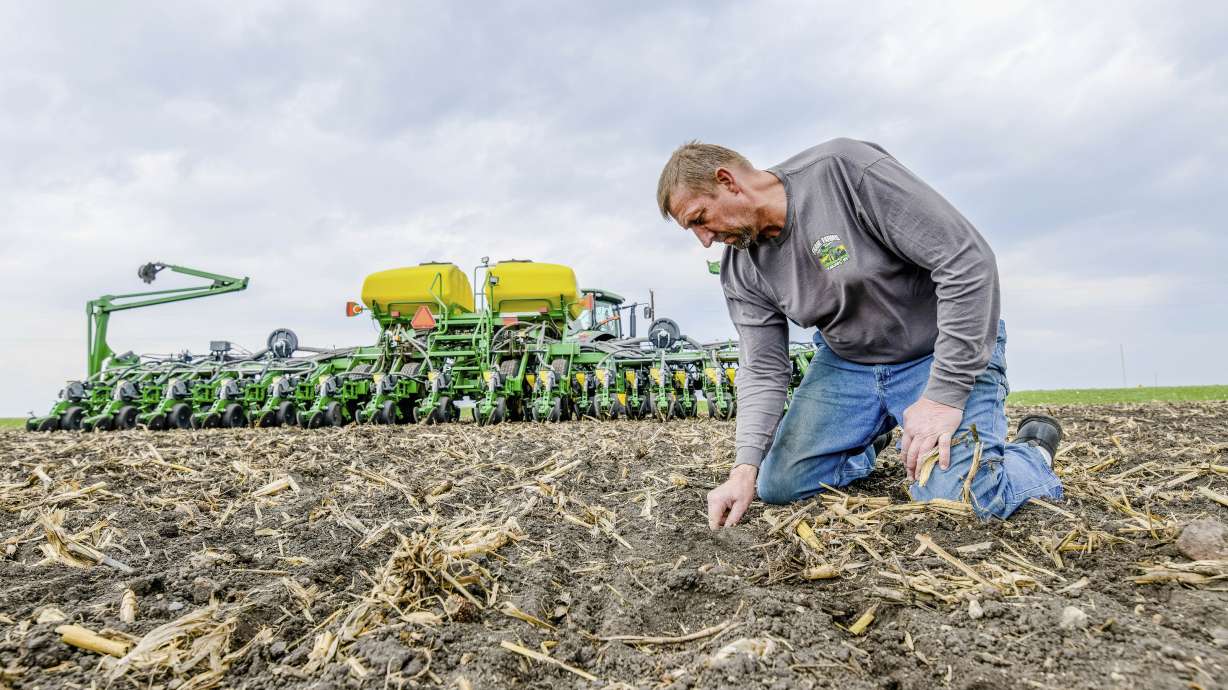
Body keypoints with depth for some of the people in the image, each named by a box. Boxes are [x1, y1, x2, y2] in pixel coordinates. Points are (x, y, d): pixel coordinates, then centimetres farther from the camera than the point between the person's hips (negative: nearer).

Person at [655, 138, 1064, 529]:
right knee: (776, 485, -2)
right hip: (844, 362, 6)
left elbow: (969, 261, -27)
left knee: (959, 497, -24)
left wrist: (945, 394, -26)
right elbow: (762, 370, -6)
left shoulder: (843, 169, -26)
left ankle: (1034, 448, 9)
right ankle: (872, 437, 24)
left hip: (944, 353, -5)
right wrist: (745, 468, -21)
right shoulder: (740, 272, -7)